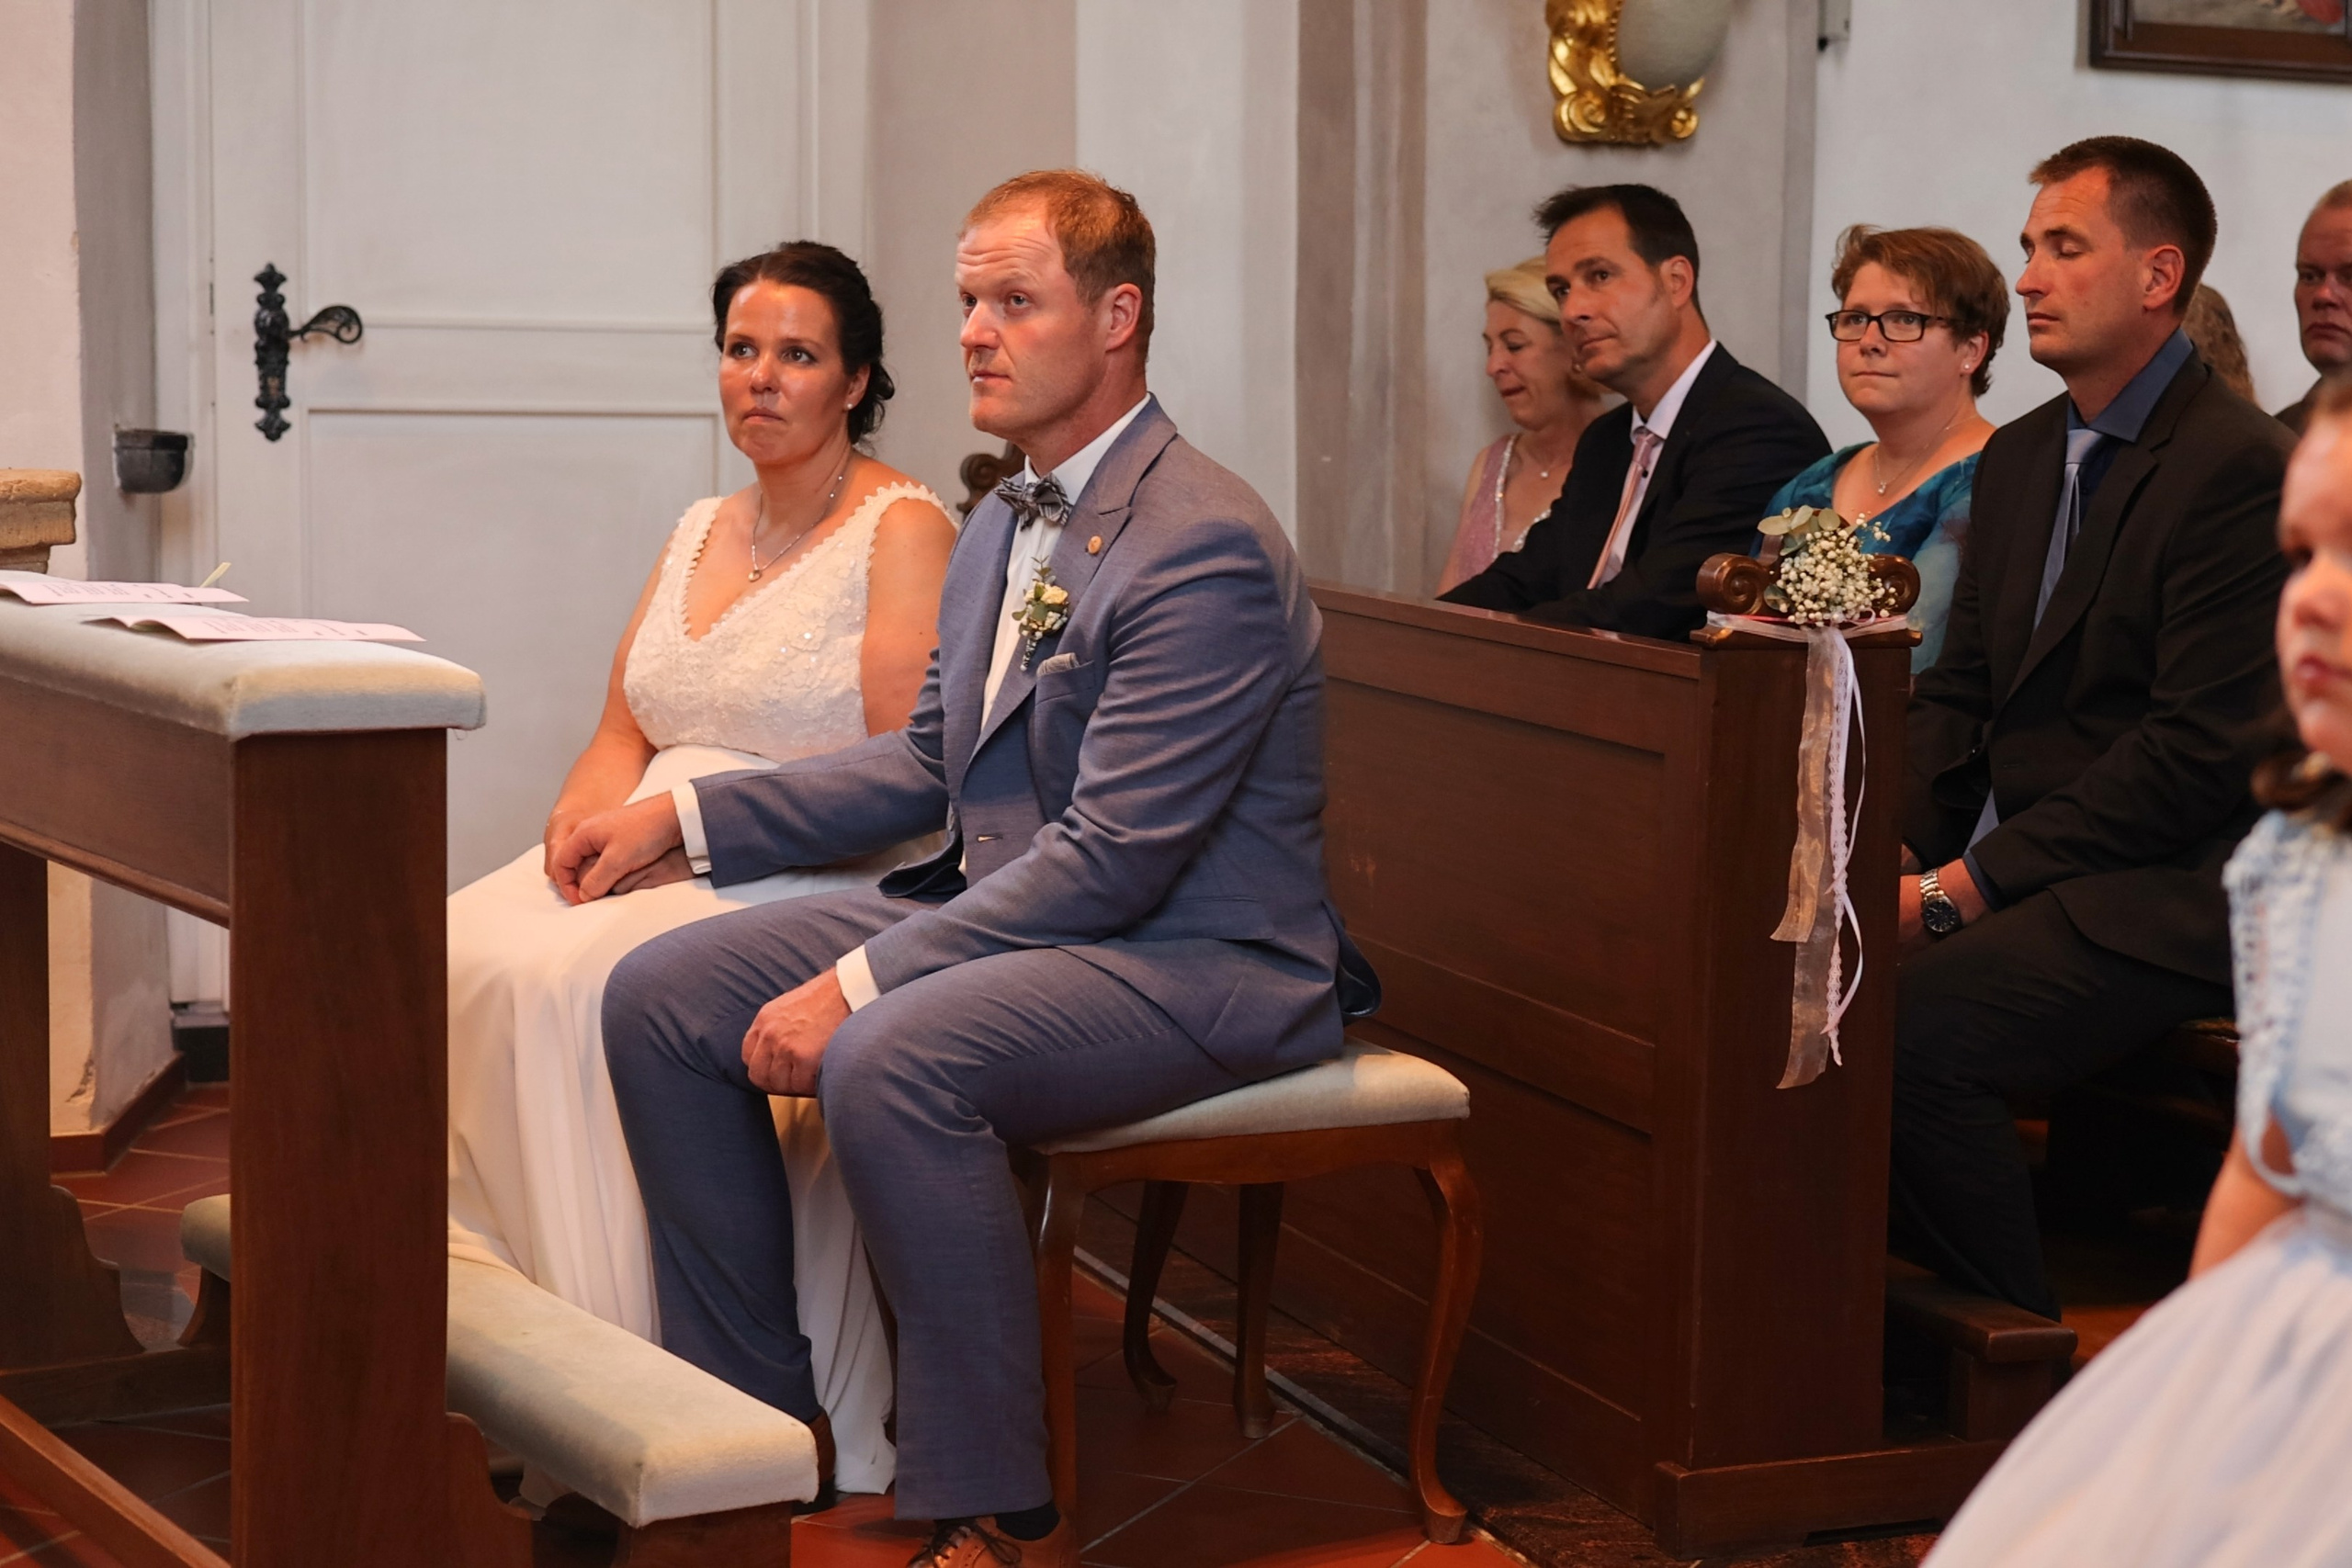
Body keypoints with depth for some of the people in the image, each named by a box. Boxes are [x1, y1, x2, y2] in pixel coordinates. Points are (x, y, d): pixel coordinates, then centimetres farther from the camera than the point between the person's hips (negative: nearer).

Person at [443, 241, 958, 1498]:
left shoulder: (904, 531, -4)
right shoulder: (700, 531, 20)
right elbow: (625, 731, 19)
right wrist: (587, 810, -5)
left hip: (823, 880, -7)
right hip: (662, 865, 7)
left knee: (583, 979, -31)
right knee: (461, 953, -19)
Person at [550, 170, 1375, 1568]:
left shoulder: (1206, 546, -19)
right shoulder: (1002, 527, 13)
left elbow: (1111, 858, -24)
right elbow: (929, 765, 20)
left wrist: (857, 985, -26)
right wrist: (683, 816, 11)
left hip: (1198, 965, -10)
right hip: (1015, 916, 10)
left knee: (889, 1061, -35)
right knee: (662, 995, -2)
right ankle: (749, 1414, 8)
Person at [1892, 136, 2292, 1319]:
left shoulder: (2240, 468, -12)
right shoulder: (2019, 456, 17)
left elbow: (2201, 753, -17)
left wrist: (1967, 886, -18)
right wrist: (1896, 845, -3)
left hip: (2154, 898, -8)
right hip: (2002, 868, 8)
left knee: (1912, 1031, -30)